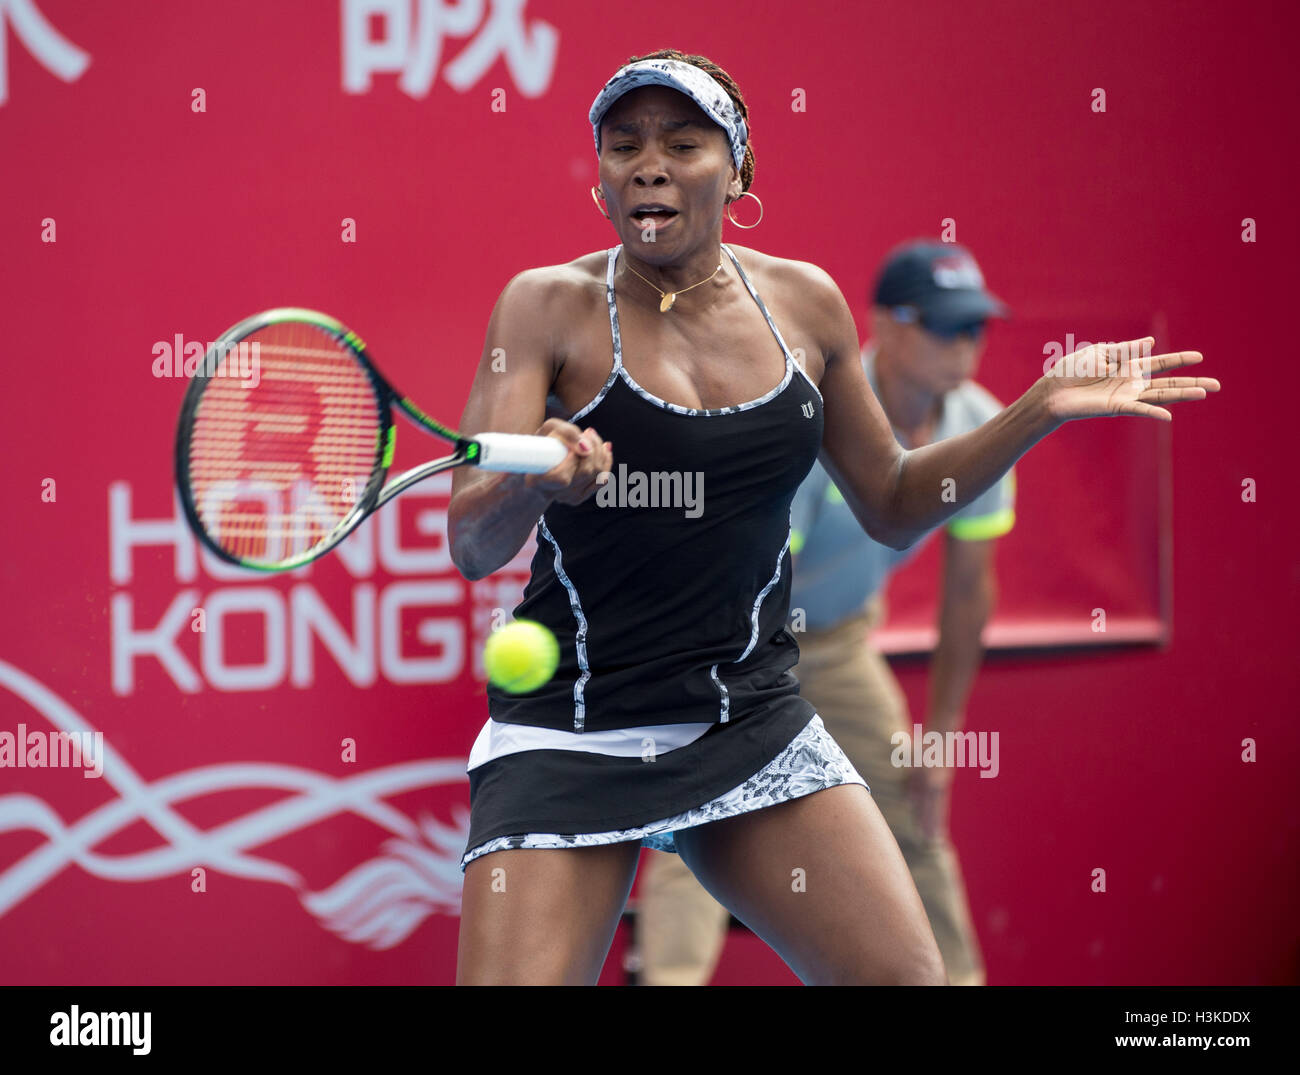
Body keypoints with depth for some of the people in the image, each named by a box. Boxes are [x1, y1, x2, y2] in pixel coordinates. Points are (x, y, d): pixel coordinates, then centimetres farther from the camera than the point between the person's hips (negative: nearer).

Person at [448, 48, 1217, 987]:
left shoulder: (803, 303, 5)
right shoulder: (548, 307, -6)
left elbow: (893, 506, 17)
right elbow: (471, 547, -15)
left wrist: (1043, 409, 6)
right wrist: (530, 484, -37)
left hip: (755, 723, 3)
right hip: (570, 738, -3)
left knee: (906, 976, -5)